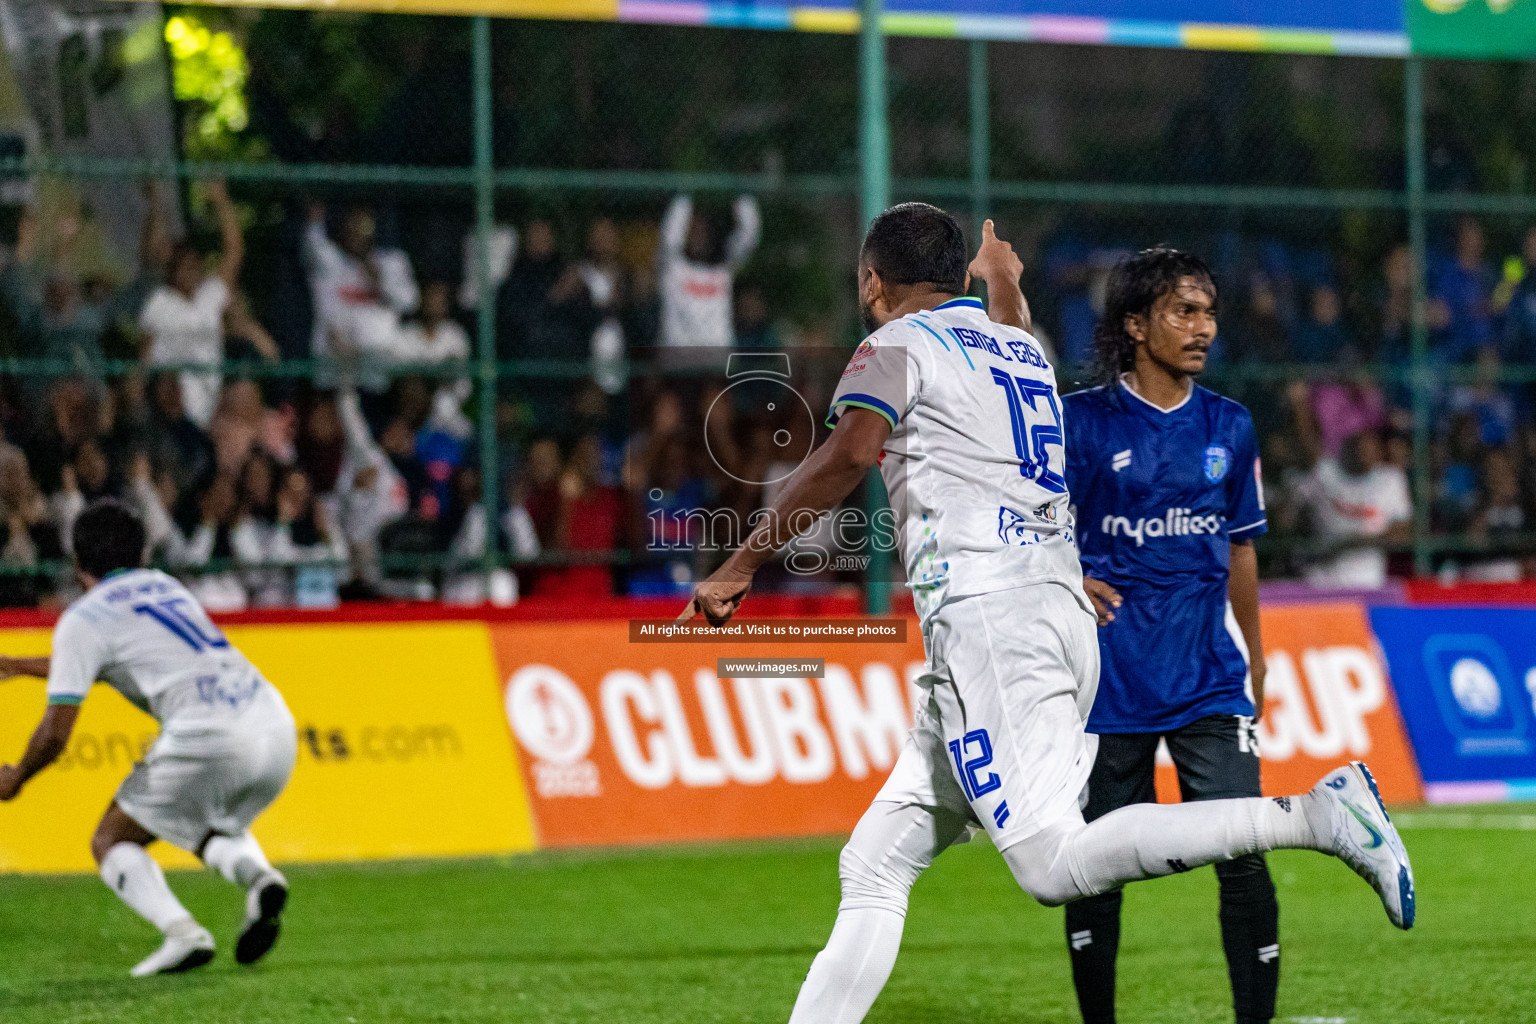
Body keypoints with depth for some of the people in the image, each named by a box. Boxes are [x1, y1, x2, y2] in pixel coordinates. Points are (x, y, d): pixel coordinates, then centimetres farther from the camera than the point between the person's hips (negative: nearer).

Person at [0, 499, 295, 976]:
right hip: (276, 725, 6)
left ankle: (182, 932, -13)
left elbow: (55, 734, 2)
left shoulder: (83, 619, 5)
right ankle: (257, 875, -2)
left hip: (207, 737, -6)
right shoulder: (164, 585, 27)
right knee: (210, 832, 33)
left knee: (112, 842, 13)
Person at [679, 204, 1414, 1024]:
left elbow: (852, 452, -14)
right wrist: (1005, 290, 64)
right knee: (874, 865, 9)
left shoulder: (898, 345, 5)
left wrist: (739, 566, -13)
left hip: (988, 614, -9)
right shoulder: (1020, 349, 26)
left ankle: (1312, 815, -28)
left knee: (1052, 863, -22)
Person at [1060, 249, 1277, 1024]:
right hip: (1108, 687, -2)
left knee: (1243, 858, -10)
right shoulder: (1079, 423, -3)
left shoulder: (1229, 427, 9)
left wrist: (1253, 659, 22)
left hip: (1210, 680, 2)